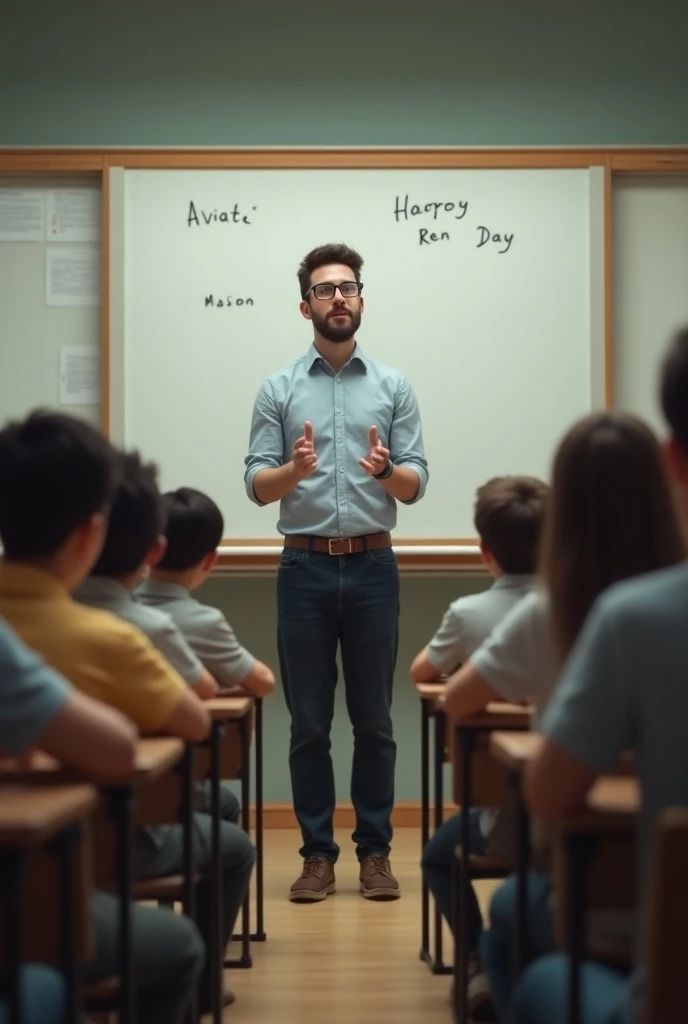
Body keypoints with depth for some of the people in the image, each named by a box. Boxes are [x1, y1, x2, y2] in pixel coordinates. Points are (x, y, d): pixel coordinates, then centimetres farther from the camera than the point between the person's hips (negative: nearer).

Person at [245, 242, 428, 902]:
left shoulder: (393, 386, 5)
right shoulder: (279, 389, 3)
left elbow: (415, 486, 0)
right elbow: (256, 487, -2)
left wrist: (386, 470, -22)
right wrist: (294, 469, -23)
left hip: (372, 568, 0)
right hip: (305, 568, 0)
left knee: (373, 721, 6)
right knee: (309, 724, 4)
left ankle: (375, 852, 15)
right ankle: (318, 854, 14)